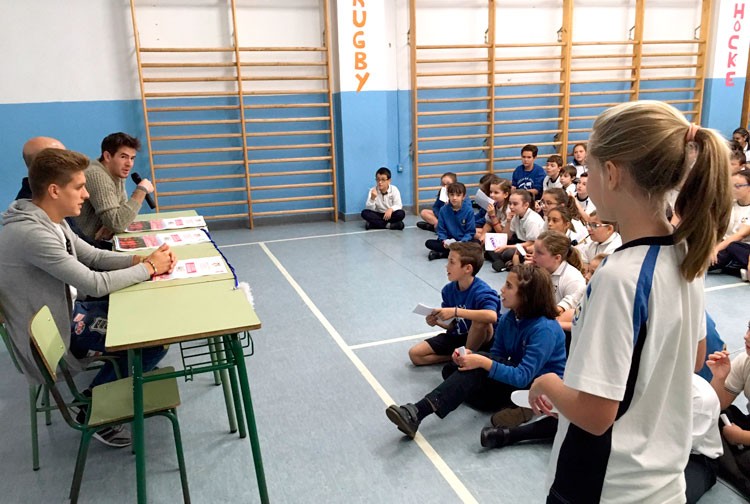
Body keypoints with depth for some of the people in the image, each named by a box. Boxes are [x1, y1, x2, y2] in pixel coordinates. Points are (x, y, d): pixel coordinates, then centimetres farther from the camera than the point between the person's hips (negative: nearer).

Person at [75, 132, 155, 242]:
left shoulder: (118, 172, 4)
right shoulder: (97, 176, -23)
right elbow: (117, 224, -30)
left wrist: (109, 227, -12)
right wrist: (141, 190, -24)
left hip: (107, 238, 8)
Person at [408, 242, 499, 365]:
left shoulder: (481, 291, -27)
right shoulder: (448, 290, -8)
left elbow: (492, 316, -48)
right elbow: (452, 325, 2)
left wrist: (456, 311, -45)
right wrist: (437, 321, -21)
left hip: (479, 340, -5)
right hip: (456, 337, 5)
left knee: (480, 320, -38)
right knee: (415, 354, -3)